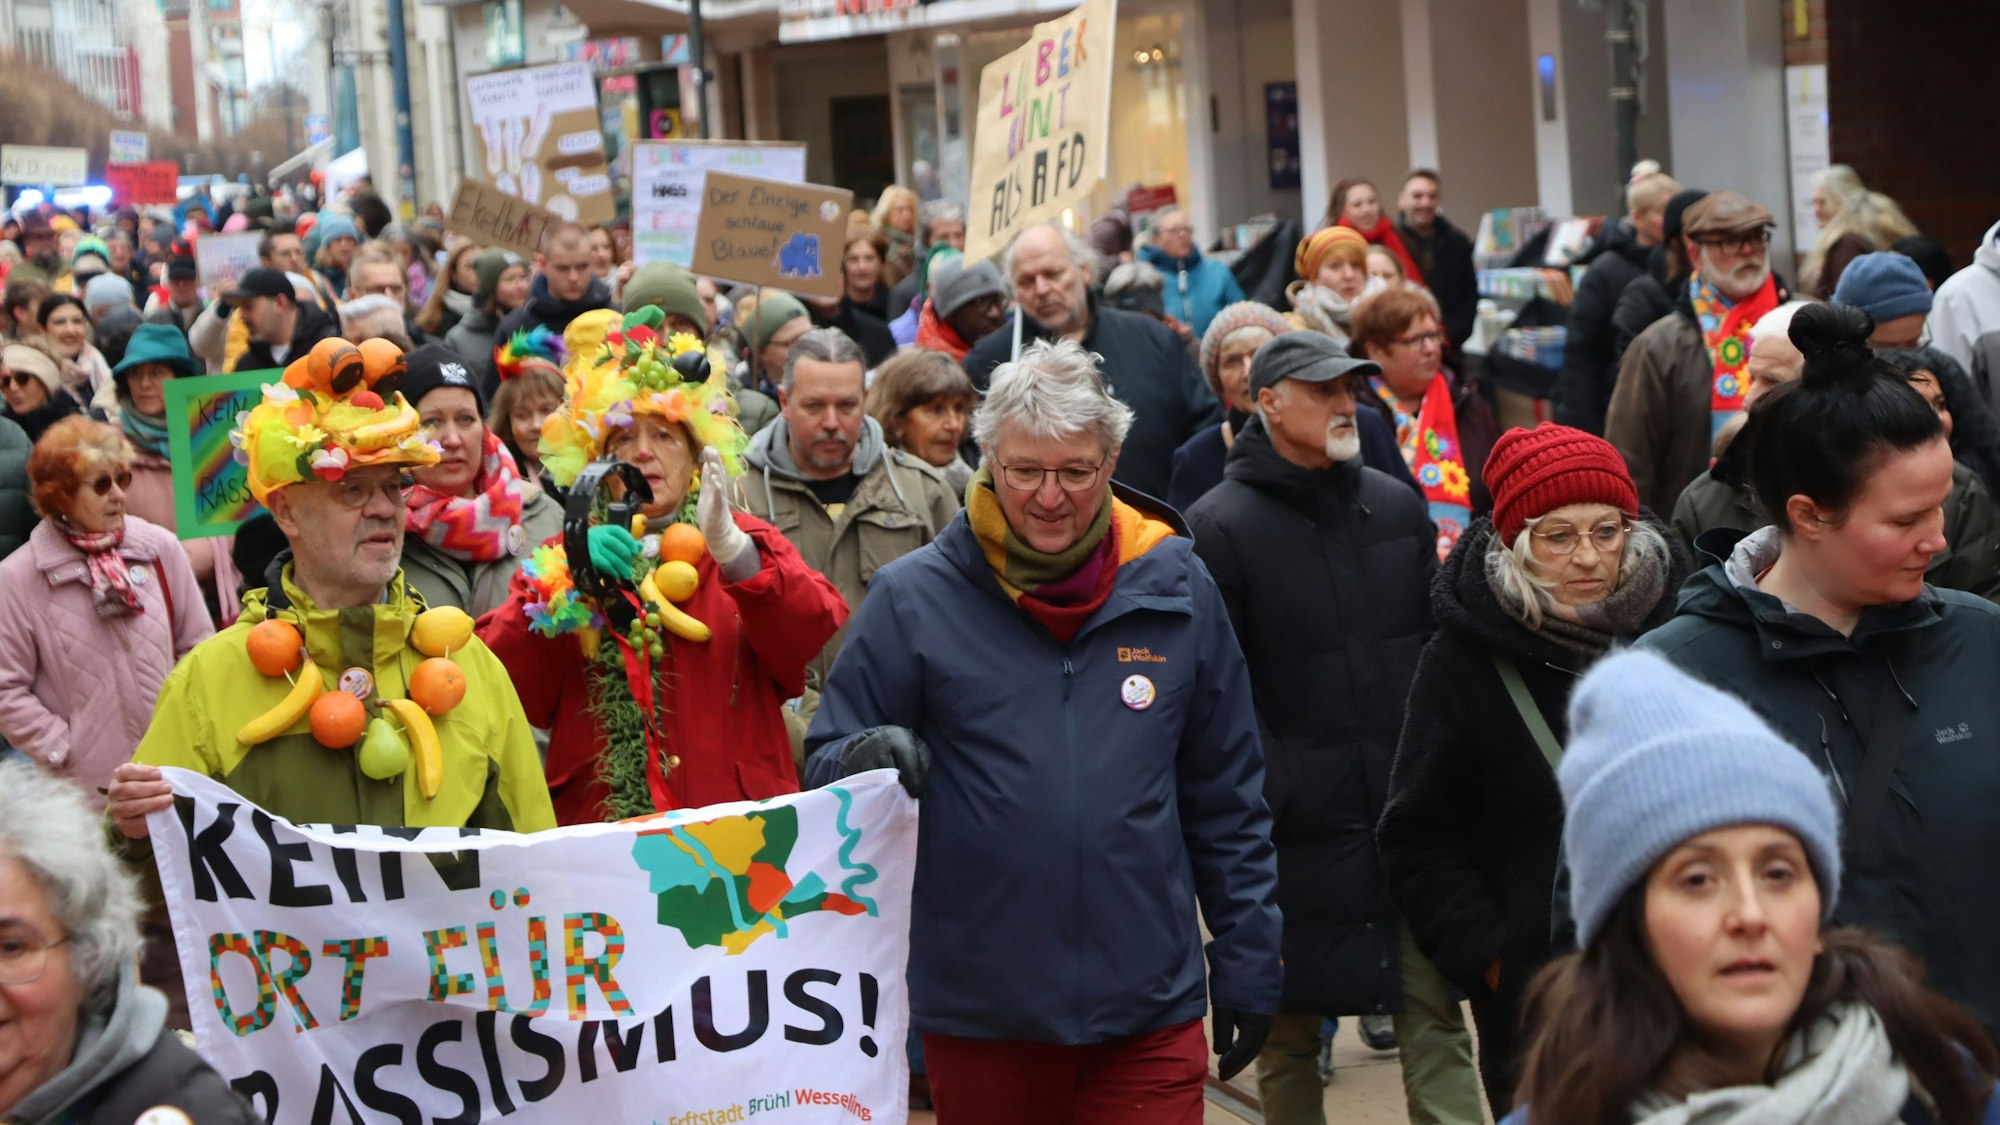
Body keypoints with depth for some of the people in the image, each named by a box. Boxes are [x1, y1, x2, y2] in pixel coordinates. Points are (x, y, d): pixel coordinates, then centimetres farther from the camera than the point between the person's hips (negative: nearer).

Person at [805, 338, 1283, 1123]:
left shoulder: (1176, 591, 2)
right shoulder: (914, 598, -5)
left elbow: (1227, 800, 9)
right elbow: (826, 760, 1)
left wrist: (1247, 966, 9)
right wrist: (869, 759, -22)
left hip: (1150, 1008, 1)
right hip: (977, 1014, 0)